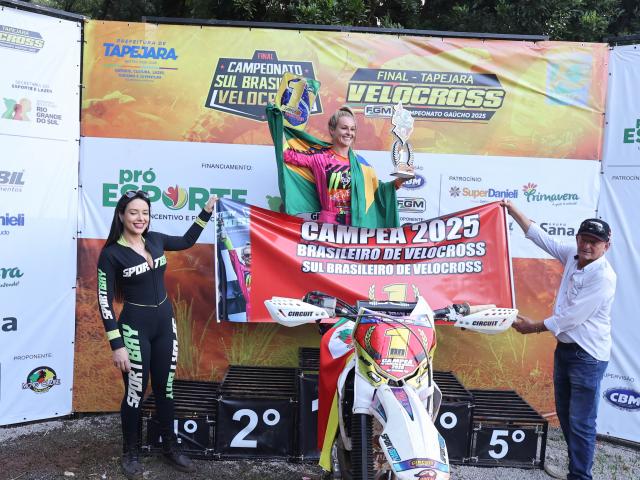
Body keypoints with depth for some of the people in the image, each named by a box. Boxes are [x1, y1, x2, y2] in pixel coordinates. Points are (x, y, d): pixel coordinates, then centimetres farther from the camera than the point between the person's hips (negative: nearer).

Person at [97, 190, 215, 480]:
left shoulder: (155, 240, 2)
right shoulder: (111, 253, -13)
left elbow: (187, 241, 22)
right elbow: (104, 302, -12)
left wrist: (206, 211, 18)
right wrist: (116, 345, -15)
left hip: (165, 323, 5)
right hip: (135, 327, -5)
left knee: (166, 389, 14)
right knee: (135, 393, 6)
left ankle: (169, 448, 30)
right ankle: (130, 453, 28)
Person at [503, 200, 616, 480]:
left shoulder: (603, 277, -20)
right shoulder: (573, 256, 2)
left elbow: (572, 316, -22)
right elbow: (542, 237, 11)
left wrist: (534, 327, -12)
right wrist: (513, 211, 9)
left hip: (588, 355, -8)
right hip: (564, 348, 8)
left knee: (581, 422, -3)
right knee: (565, 414, 18)